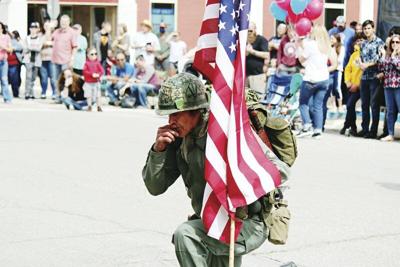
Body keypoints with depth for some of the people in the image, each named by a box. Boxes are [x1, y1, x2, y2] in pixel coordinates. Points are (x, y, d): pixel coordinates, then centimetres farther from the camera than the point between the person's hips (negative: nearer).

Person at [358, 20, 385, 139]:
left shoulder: (379, 42, -2)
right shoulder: (363, 44, 17)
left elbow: (380, 59, -8)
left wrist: (368, 64, -12)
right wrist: (361, 63, 1)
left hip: (374, 77, -6)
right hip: (364, 76, 6)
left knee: (374, 104, -4)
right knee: (364, 104, 9)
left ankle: (373, 131, -2)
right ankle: (365, 129, 16)